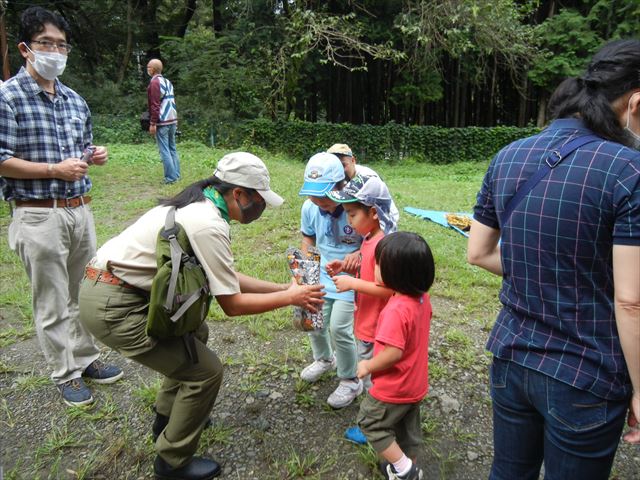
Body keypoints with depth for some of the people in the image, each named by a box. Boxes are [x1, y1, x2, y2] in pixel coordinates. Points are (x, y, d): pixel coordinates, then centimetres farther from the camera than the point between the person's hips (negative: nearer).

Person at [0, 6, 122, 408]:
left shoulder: (75, 100, 11)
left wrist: (94, 155, 1)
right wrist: (55, 170, -18)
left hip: (80, 210, 6)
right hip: (38, 216, -6)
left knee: (84, 292, 16)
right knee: (53, 302, 4)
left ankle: (87, 359, 32)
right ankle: (66, 375, 20)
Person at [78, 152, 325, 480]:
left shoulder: (198, 207, 7)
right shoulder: (209, 225, -22)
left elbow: (226, 280, 13)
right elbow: (232, 304, -16)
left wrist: (282, 287, 12)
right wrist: (290, 297, -4)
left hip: (115, 289, 10)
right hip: (112, 307, -10)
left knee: (195, 334, 24)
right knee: (206, 370, -3)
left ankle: (167, 418, 41)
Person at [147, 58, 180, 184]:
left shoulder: (154, 83, -9)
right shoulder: (167, 82, 15)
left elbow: (155, 105, -16)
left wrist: (153, 123, -15)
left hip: (162, 122, -8)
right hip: (172, 120, 8)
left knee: (164, 150, -5)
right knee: (172, 149, 12)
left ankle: (170, 177, -5)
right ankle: (176, 175, 14)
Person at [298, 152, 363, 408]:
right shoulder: (310, 207, -11)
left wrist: (356, 257, -33)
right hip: (322, 275, 6)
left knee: (339, 328, -9)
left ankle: (351, 381, 17)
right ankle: (324, 359, 47)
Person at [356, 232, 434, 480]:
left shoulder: (396, 310, -34)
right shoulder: (422, 298, -6)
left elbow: (394, 353, -34)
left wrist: (368, 366, -18)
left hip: (394, 388, -8)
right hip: (415, 384, 8)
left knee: (370, 422, 14)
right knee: (408, 428, 25)